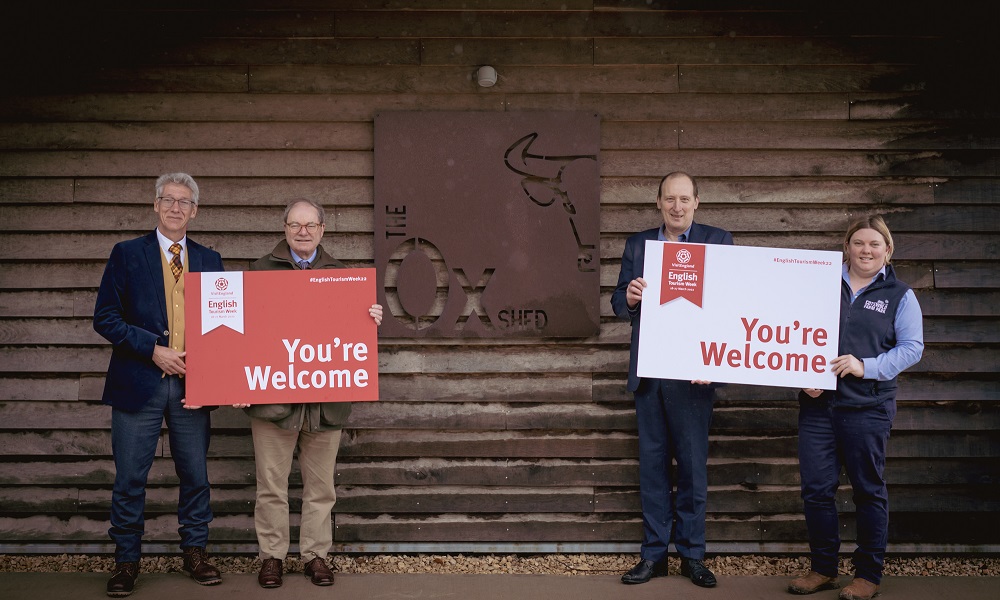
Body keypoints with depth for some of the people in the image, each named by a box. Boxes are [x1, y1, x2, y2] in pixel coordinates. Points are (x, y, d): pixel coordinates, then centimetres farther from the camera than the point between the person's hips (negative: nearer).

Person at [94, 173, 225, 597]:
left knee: (195, 474, 9)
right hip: (139, 383, -2)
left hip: (193, 383, 3)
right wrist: (153, 349, -12)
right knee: (130, 478, 3)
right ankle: (126, 560, 16)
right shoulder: (126, 254, 2)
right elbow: (105, 318, -3)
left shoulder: (210, 260, 11)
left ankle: (195, 553, 23)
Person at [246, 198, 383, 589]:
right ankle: (272, 556, 18)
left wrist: (372, 319, -11)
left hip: (325, 395, 2)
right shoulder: (261, 271, 5)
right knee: (272, 484, 6)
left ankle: (316, 554, 21)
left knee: (320, 485, 9)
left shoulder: (339, 274, 11)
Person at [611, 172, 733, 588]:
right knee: (652, 464, 9)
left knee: (693, 465, 4)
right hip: (647, 373, 3)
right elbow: (618, 304, 8)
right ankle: (654, 554, 18)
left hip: (692, 375, -3)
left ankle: (692, 555, 16)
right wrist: (628, 298, -17)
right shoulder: (637, 244, 11)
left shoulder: (718, 241, 2)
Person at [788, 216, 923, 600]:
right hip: (817, 403, 2)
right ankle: (822, 569, 19)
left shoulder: (899, 295, 6)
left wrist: (866, 366, -16)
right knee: (816, 489, 4)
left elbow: (911, 348, -2)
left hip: (867, 407, -2)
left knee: (868, 490, 5)